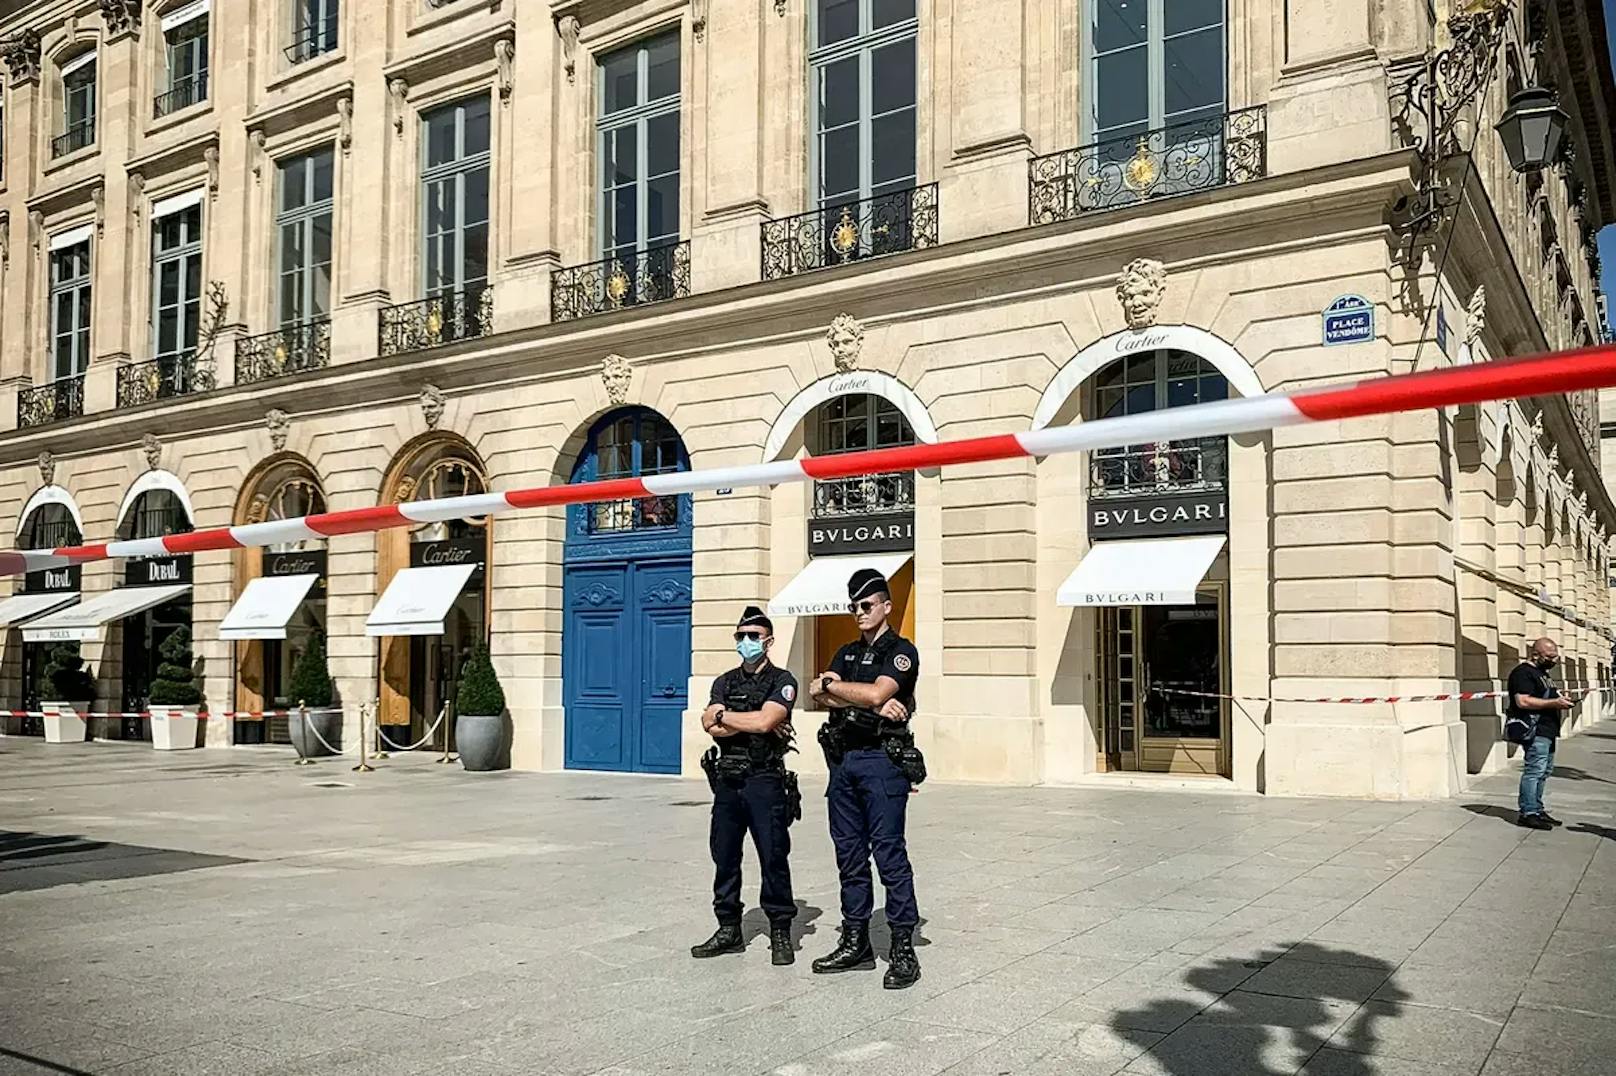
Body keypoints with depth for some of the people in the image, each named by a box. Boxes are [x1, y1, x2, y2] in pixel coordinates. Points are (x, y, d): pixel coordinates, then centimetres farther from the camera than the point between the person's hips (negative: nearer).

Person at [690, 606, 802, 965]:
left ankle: (780, 934, 7)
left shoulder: (782, 681, -2)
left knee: (773, 858, -2)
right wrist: (753, 723, -11)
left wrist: (723, 715, -6)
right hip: (727, 780, 5)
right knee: (724, 857, 10)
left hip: (765, 781, -5)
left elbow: (765, 720, -18)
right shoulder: (725, 682, 13)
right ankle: (729, 931, 20)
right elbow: (712, 727, -2)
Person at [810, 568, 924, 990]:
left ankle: (904, 950, -4)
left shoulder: (901, 651, -1)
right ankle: (856, 943, 18)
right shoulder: (847, 653, 19)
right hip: (843, 760, 7)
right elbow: (821, 696, 1)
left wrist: (832, 684, -4)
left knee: (889, 853, -8)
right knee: (849, 855, 10)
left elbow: (877, 693, -19)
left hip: (882, 760, -7)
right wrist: (872, 704, -13)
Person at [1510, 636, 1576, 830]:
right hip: (1536, 731, -11)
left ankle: (1537, 810, 23)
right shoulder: (1523, 673, -12)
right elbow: (1523, 701, -23)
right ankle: (1528, 814, -9)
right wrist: (1554, 703, -21)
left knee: (1544, 771, 14)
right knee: (1534, 771, -11)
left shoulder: (1541, 672, 21)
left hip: (1548, 730, 11)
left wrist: (1559, 701, 16)